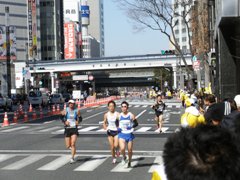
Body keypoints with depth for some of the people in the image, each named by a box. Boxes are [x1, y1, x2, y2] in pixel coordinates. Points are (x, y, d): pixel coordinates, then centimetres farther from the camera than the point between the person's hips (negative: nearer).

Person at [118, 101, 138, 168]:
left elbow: (136, 124, -1)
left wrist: (131, 126, -19)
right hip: (122, 134, 1)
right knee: (122, 148, -19)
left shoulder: (131, 115, -6)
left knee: (130, 150, 8)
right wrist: (118, 128, -5)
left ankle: (129, 162, 34)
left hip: (129, 134, -1)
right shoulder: (119, 115, 1)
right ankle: (124, 157, 15)